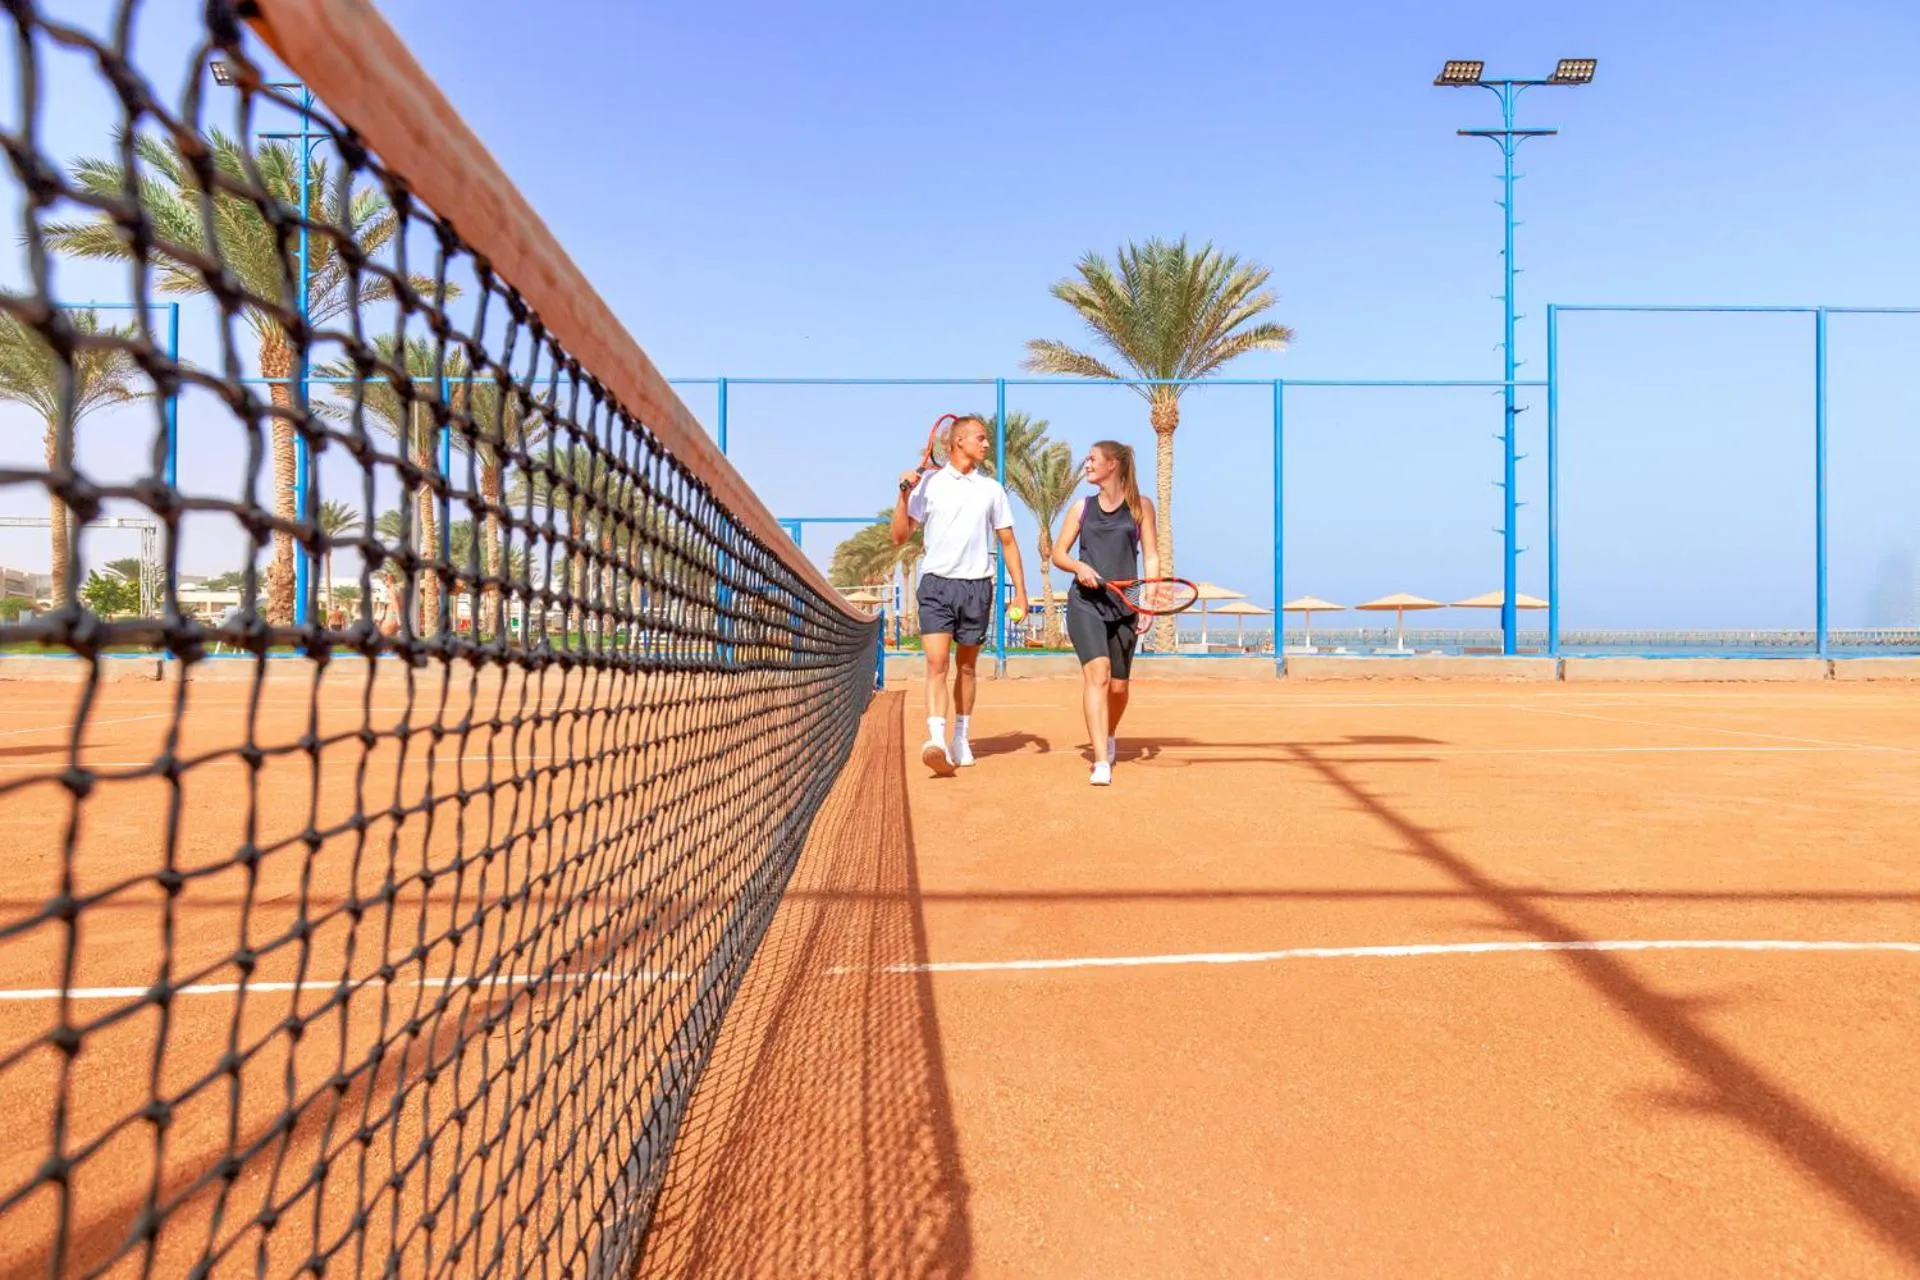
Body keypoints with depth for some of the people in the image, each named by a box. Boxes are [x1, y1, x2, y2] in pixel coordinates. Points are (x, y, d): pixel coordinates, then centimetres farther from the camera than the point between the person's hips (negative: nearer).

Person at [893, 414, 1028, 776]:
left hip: (977, 587, 2)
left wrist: (1020, 591, 7)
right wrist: (904, 495, -11)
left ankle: (960, 739, 22)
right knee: (937, 662, -15)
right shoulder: (928, 483, 3)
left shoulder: (992, 489, 9)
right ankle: (936, 741, -23)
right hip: (936, 584, -2)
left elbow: (1008, 542, 13)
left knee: (966, 667, 10)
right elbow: (899, 537, 2)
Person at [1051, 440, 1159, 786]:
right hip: (1084, 604, 0)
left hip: (1124, 606, 0)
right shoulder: (1081, 508, 12)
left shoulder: (1140, 506, 8)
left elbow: (1151, 557, 5)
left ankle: (1109, 736, 40)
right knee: (1097, 673, -19)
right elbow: (1058, 553, 14)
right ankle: (1101, 763, -22)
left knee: (1119, 685, 7)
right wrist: (1078, 567, -8)